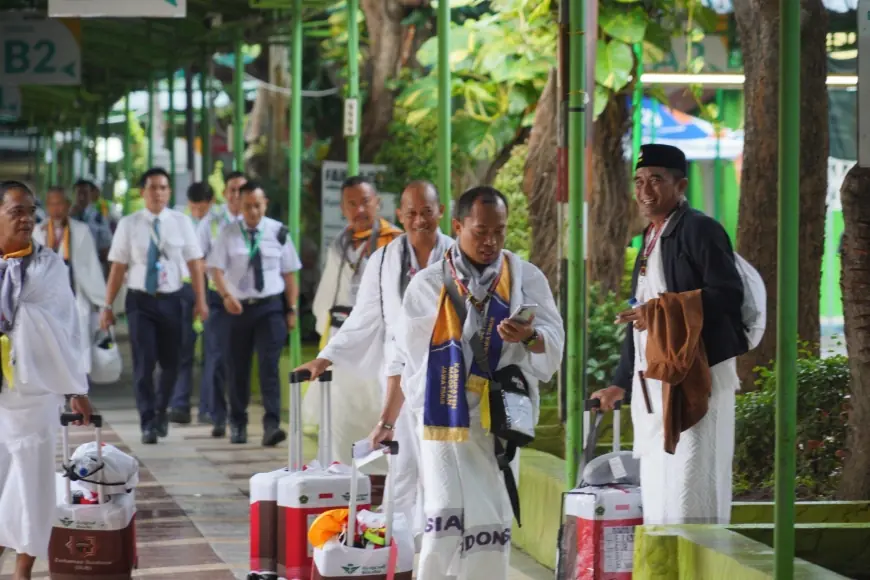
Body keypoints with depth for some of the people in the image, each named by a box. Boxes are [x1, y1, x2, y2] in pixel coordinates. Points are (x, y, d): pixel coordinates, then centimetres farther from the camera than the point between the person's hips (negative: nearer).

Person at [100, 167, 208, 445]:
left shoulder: (181, 222, 1)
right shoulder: (129, 224, -1)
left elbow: (195, 264, 0)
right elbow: (118, 268, 0)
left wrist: (200, 300, -9)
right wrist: (108, 306, -3)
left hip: (171, 299, 1)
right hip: (140, 300, -1)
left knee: (171, 362, 9)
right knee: (144, 363, -6)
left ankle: (160, 411, 34)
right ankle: (148, 423, 3)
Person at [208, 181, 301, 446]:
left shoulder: (278, 232, 1)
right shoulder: (228, 233, 0)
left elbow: (289, 273, 4)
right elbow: (216, 268, -6)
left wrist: (291, 309, 0)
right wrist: (226, 295, -23)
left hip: (271, 307, -1)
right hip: (239, 307, 1)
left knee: (269, 366, -13)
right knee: (237, 369, 9)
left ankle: (272, 425, -19)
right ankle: (238, 425, 24)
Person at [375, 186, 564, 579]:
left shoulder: (526, 279, 7)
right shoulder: (428, 285, 8)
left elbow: (554, 343, -3)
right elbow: (404, 359, 14)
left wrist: (529, 336, -26)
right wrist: (387, 421, 13)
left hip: (499, 420, 1)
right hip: (444, 417, -1)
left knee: (492, 525, 2)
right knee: (445, 519, -13)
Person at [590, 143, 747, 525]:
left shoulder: (699, 229, -6)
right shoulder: (650, 239, 20)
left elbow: (728, 294, -16)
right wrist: (621, 383, 25)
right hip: (653, 385, 9)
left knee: (691, 484, -12)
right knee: (656, 490, 9)